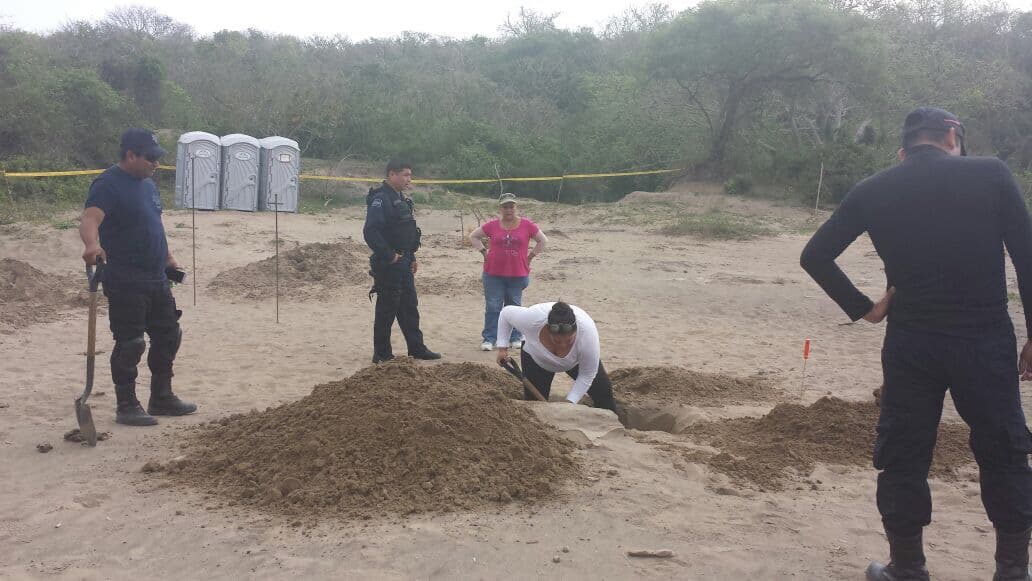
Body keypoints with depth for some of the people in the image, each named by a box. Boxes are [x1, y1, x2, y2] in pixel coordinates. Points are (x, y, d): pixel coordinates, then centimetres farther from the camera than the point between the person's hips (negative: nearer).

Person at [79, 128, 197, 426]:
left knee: (168, 336, 15)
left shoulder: (147, 184, 14)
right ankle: (126, 406, 10)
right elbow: (89, 219, -30)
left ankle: (162, 398, 28)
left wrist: (168, 257, 25)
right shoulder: (108, 184, -14)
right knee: (129, 344, -3)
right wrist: (92, 245, -50)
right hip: (125, 282, -9)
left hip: (157, 279, 9)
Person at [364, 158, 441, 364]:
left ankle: (416, 348, 25)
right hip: (388, 265, -10)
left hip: (403, 264, 10)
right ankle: (382, 354, 8)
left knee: (409, 306, 15)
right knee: (387, 309, -1)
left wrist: (411, 258, 19)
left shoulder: (400, 199, 15)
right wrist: (389, 256, -21)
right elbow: (370, 232, -26)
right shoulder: (380, 199, -16)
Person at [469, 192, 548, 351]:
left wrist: (530, 256, 4)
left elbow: (543, 240, 8)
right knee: (492, 307, 1)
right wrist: (484, 252, 2)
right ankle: (489, 339, 6)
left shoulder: (526, 225, -1)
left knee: (514, 307, 10)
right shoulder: (493, 225, 0)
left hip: (518, 274, 0)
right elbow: (473, 236, 12)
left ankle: (515, 337, 21)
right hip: (493, 274, 0)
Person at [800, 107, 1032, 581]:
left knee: (903, 457, 12)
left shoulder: (873, 191, 2)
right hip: (986, 340, 0)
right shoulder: (990, 174, -2)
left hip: (910, 344, 1)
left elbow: (815, 256, 2)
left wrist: (863, 308, 8)